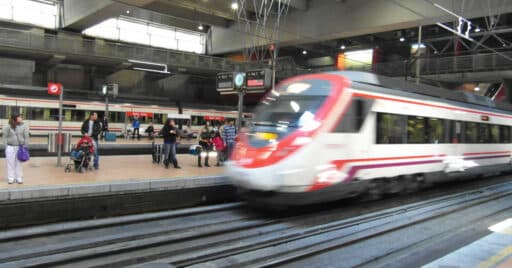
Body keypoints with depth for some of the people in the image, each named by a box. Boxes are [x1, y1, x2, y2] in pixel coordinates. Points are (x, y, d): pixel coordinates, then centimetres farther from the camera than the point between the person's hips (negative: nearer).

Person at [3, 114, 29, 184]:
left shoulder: (24, 126, -2)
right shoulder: (7, 126, -3)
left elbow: (26, 137, 1)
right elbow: (4, 137, 0)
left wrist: (25, 146, -3)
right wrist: (6, 146, -5)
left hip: (20, 147, 0)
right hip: (10, 147, 0)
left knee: (19, 163, 6)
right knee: (10, 163, 4)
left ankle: (19, 178, 13)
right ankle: (11, 178, 13)